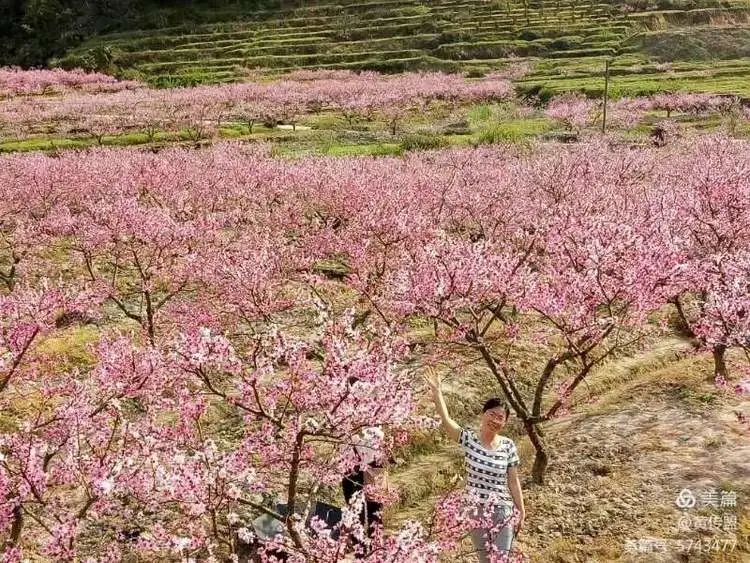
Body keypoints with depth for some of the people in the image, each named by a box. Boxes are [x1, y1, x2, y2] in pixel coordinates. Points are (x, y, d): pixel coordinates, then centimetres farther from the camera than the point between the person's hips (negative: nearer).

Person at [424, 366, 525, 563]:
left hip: (501, 511, -1)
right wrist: (437, 391, -32)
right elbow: (446, 420, -24)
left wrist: (522, 512, 1)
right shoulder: (469, 439, -8)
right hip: (475, 510, 1)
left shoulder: (508, 446, -6)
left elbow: (513, 482, 0)